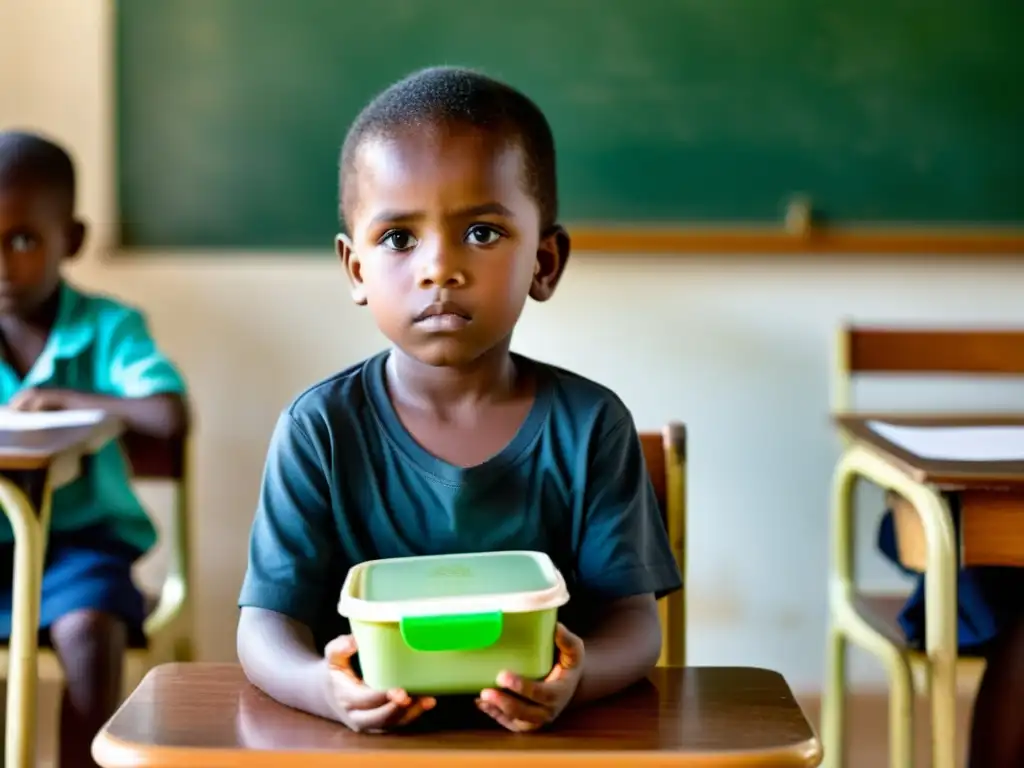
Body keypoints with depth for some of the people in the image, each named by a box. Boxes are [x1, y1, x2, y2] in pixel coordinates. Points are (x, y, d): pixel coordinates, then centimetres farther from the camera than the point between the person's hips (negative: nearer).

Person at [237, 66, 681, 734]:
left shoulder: (589, 425, -1)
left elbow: (633, 616, -3)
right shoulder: (322, 428, -3)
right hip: (369, 736, 1)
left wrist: (575, 674, -25)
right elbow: (267, 619, -4)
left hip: (543, 733, -1)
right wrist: (325, 688, -26)